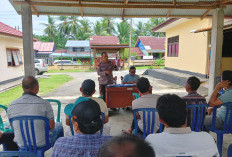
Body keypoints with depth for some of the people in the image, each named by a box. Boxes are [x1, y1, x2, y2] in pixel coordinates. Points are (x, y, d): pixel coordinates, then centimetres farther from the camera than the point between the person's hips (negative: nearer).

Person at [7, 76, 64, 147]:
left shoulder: (11, 105, -10)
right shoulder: (44, 103, -23)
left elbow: (13, 127, 4)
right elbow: (52, 126, -14)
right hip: (42, 144, -4)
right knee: (58, 125, 24)